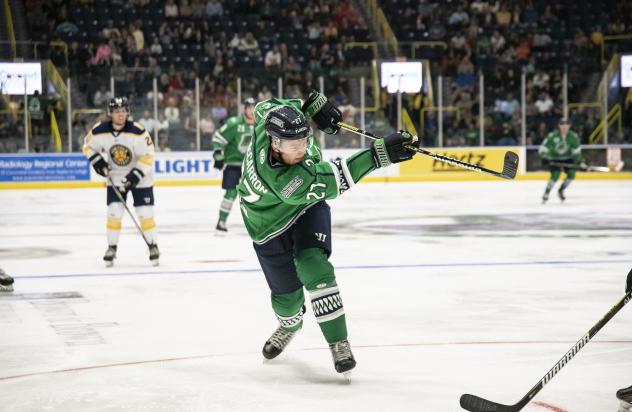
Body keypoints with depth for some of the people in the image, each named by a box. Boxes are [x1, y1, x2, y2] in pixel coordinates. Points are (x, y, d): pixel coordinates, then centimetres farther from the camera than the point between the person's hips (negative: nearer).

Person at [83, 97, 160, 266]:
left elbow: (148, 155, -19)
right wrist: (97, 161, -13)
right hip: (115, 177, 2)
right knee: (114, 212, -5)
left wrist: (136, 175, -25)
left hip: (139, 177, -2)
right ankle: (112, 248, 10)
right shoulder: (99, 131, -15)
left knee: (145, 213, -4)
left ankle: (153, 246, 12)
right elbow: (88, 146, 3)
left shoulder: (138, 131, -25)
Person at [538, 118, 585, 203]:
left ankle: (561, 191, 14)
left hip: (567, 158, 4)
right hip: (554, 159, -4)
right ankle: (546, 194, -9)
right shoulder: (552, 136, -22)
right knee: (555, 175, -23)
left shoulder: (573, 136, -11)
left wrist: (579, 161, -4)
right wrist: (544, 157, -32)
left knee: (571, 174, -11)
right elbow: (544, 147, -19)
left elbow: (576, 150, 0)